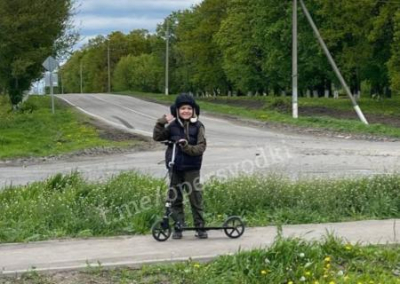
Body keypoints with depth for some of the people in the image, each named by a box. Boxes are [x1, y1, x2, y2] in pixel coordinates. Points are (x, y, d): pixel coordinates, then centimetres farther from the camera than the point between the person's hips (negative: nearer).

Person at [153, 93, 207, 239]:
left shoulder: (198, 126, -4)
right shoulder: (173, 126, 3)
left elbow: (201, 147, -9)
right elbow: (157, 137, 3)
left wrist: (188, 148, -25)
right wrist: (161, 122, -9)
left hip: (191, 168, -3)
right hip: (175, 168, 3)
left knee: (196, 198, -1)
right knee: (175, 199, 8)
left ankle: (200, 227, 8)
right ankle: (178, 228, 17)